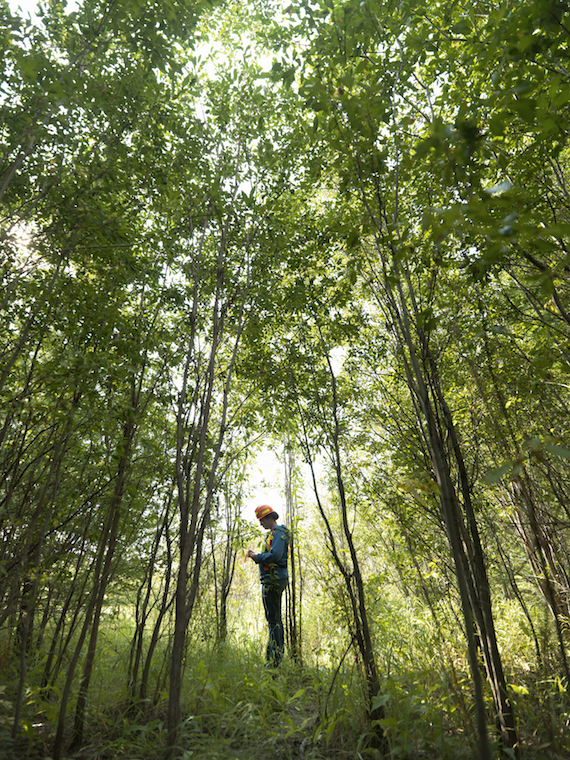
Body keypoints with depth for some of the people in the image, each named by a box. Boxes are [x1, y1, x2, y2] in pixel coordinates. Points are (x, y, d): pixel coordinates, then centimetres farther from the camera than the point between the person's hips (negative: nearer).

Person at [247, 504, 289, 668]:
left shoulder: (278, 533, -13)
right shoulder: (273, 533, 19)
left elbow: (275, 555, -26)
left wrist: (257, 557, -14)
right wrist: (257, 556, 10)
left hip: (273, 579, -11)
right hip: (273, 579, 11)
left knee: (273, 618, -7)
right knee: (275, 618, 16)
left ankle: (275, 659, -3)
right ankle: (279, 651, 24)